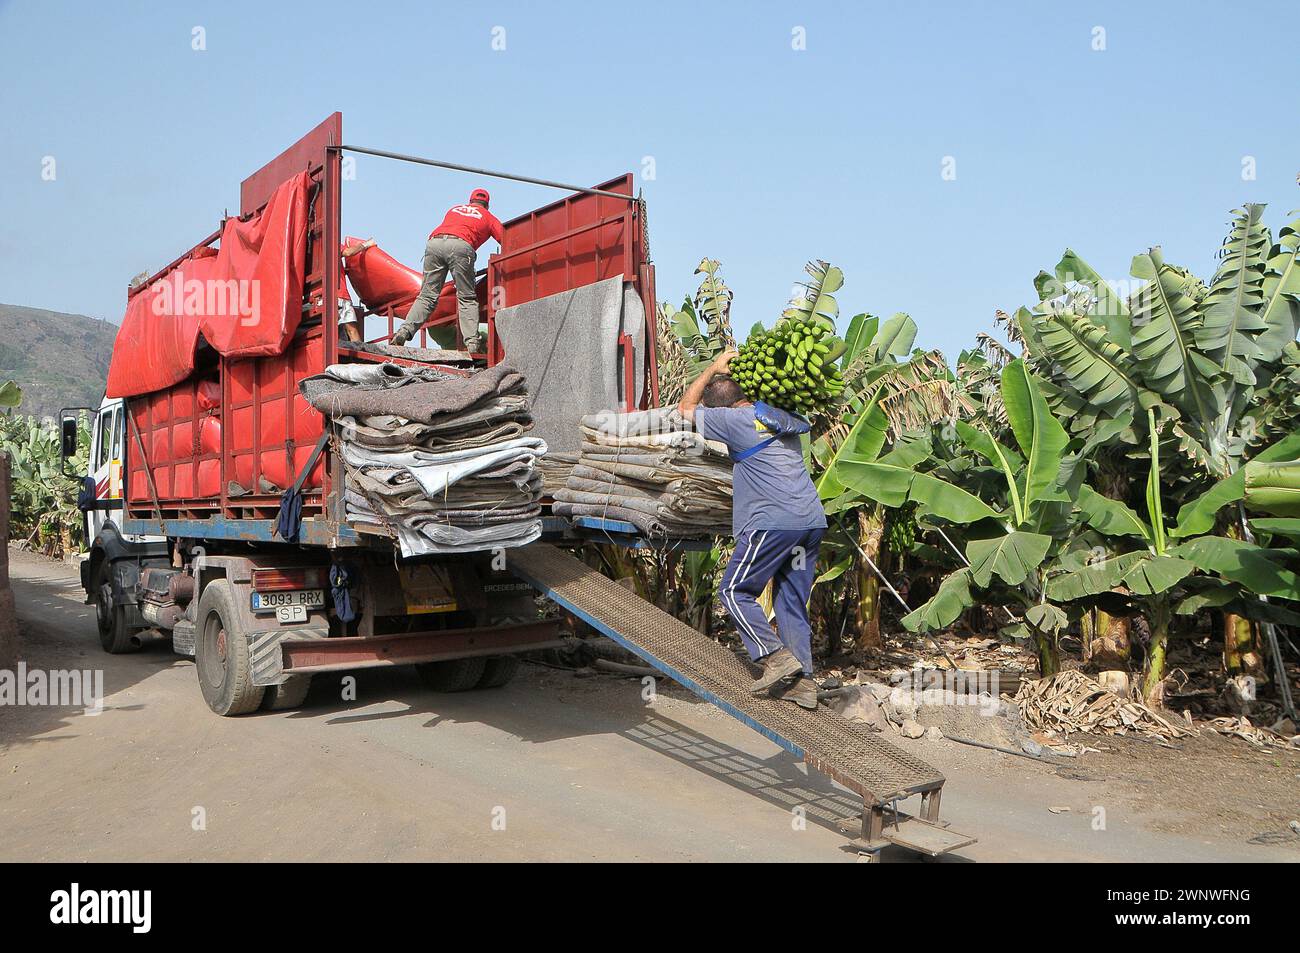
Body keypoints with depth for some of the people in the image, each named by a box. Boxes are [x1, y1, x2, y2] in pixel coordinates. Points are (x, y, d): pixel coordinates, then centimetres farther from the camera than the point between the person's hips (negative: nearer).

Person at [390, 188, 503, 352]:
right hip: (461, 246, -3)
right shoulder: (489, 217, 28)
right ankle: (472, 342, -8)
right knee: (467, 298, 4)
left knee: (427, 295, 8)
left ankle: (405, 330, -7)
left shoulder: (454, 209, 37)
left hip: (434, 242, 3)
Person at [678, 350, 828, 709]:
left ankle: (776, 657, -8)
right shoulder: (783, 417, 18)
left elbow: (686, 407, 13)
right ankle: (803, 681, 6)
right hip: (812, 519, 8)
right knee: (792, 600, 11)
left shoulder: (736, 420, -2)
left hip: (773, 521, -8)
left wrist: (713, 368, 24)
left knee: (734, 591, 2)